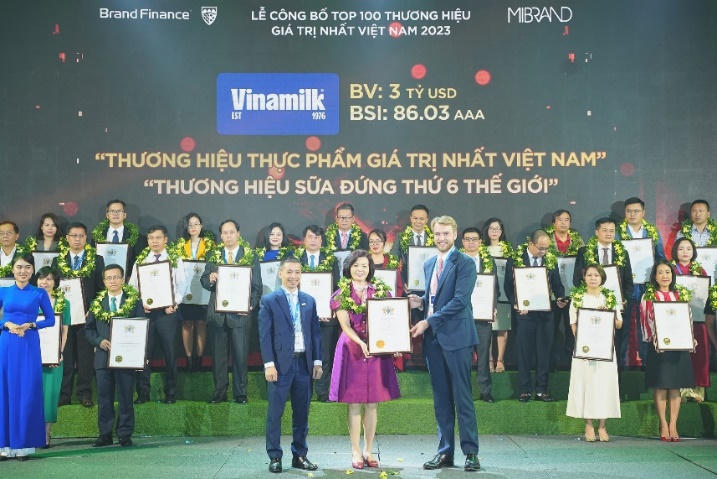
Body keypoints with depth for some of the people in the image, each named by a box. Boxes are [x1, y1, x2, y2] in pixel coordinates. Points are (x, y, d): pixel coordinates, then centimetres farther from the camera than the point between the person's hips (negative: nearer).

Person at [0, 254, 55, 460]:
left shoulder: (40, 294, 5)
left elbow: (50, 320, 6)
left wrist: (30, 325, -9)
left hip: (29, 346, -1)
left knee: (27, 393, -1)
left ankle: (24, 444, 6)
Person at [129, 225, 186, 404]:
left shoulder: (175, 260, 6)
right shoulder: (140, 260, 10)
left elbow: (181, 285, 3)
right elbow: (133, 285, 8)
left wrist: (174, 304, -10)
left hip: (168, 311, -1)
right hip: (144, 310, 2)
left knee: (170, 353, 2)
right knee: (144, 352, 2)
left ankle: (171, 393, 11)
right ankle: (142, 393, 10)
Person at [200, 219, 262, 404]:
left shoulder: (250, 256, 4)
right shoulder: (214, 256, 11)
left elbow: (257, 285, 3)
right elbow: (204, 281, 8)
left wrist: (251, 303, -12)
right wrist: (210, 279, -15)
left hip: (239, 312, -2)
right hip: (217, 312, 2)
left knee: (240, 354, -1)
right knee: (218, 354, 7)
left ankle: (240, 393, 9)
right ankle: (219, 392, 15)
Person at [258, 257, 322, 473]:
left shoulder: (309, 301, 11)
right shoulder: (269, 301, -1)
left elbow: (315, 332, 11)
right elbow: (265, 334, -5)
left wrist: (317, 361, 5)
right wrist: (269, 364, -11)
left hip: (304, 363, 4)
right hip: (280, 364, -4)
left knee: (302, 413, 9)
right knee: (275, 413, 1)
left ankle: (300, 456, 18)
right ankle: (274, 457, 10)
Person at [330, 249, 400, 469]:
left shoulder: (381, 291, 8)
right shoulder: (341, 294, 2)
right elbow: (345, 325, -7)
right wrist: (360, 343, -23)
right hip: (352, 349, -2)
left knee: (373, 403, 5)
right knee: (354, 402, 0)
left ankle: (369, 450, 14)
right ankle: (356, 452, 8)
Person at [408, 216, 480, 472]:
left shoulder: (465, 263, -7)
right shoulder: (429, 264, 17)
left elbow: (459, 300, -16)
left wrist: (428, 322, -16)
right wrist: (420, 301, 4)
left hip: (456, 337, -7)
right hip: (433, 338, 7)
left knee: (462, 396, -4)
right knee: (441, 398, 10)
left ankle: (471, 452, 4)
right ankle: (445, 451, 16)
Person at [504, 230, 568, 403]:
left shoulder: (551, 260, 5)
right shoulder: (515, 259, -4)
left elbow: (557, 284, 10)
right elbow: (508, 285, -2)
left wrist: (560, 299, -9)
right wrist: (515, 303, -15)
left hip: (546, 312, 3)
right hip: (524, 311, -2)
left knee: (544, 351, 6)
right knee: (524, 351, 4)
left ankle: (542, 389, 14)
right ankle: (525, 390, 13)